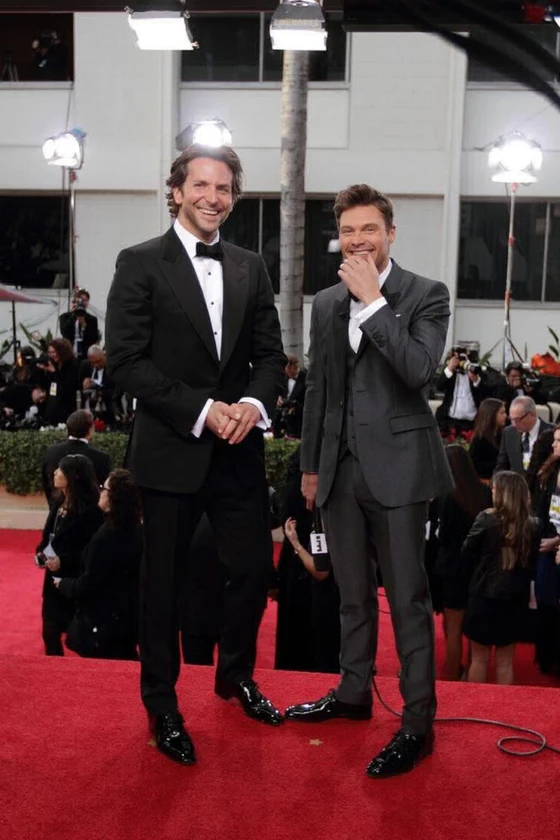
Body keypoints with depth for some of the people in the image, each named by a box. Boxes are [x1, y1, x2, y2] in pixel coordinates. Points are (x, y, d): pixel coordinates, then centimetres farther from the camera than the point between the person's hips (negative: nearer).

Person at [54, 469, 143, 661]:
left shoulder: (106, 536, -24)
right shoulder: (137, 531, 1)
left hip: (103, 624, -8)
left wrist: (63, 584, -1)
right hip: (127, 618, 8)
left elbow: (87, 585, -19)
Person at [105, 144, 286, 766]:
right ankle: (162, 707, 27)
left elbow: (270, 354, 10)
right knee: (163, 582, 8)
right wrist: (203, 410, -17)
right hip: (171, 451, -4)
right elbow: (125, 361, -11)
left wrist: (253, 403, -11)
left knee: (254, 569, 11)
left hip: (238, 451, 4)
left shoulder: (251, 268, 10)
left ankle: (236, 675, 38)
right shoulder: (140, 264, -5)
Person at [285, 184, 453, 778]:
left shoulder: (426, 295, -4)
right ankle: (354, 692, 33)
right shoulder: (325, 303, 11)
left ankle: (418, 722, 8)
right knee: (352, 593, 17)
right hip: (341, 467, 6)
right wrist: (310, 464, 16)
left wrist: (373, 300, -18)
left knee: (407, 597, -1)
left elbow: (419, 370, -20)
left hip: (397, 466, -5)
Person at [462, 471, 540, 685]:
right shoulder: (533, 526, -5)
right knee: (505, 662, 13)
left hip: (484, 596, -2)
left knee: (479, 658, 11)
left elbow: (466, 555, -3)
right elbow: (533, 562, 7)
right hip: (515, 600, 3)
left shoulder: (486, 519, -14)